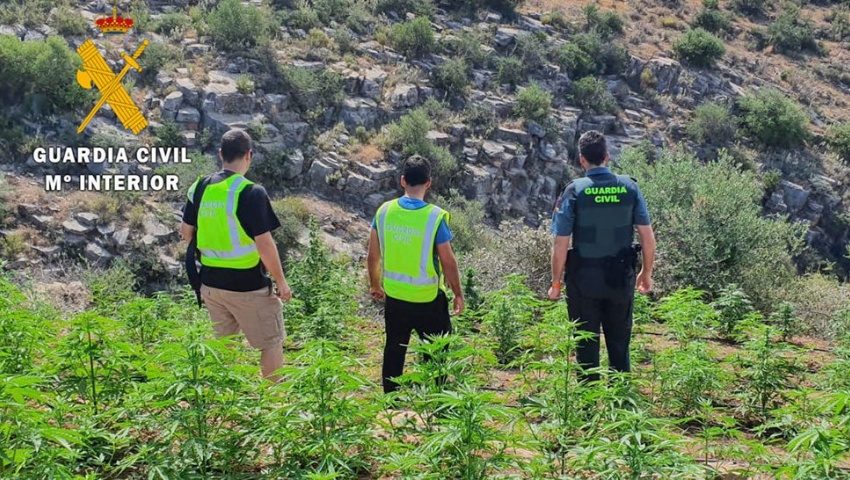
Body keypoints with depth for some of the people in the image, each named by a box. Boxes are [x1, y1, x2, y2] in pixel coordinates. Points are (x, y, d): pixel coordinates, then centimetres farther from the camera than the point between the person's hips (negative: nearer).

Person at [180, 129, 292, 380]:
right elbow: (264, 244, -19)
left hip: (211, 282, 6)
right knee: (272, 342, 8)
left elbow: (186, 232, 12)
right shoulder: (251, 192, -18)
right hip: (248, 285, -6)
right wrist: (281, 281, -9)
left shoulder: (200, 187, 1)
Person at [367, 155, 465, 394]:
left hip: (394, 297, 4)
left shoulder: (385, 211, -6)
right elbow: (448, 261, -13)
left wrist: (375, 284, 19)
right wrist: (458, 294, 1)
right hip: (428, 300, -4)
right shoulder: (435, 217, -18)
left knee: (394, 351, 17)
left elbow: (373, 255, 2)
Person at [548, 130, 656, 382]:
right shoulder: (629, 187, -3)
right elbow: (648, 236, 0)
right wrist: (646, 273, 13)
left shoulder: (574, 191, -10)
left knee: (587, 345, 9)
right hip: (621, 278, 2)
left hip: (584, 279, -2)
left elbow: (561, 244, -11)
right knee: (619, 343, 16)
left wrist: (556, 283, 0)